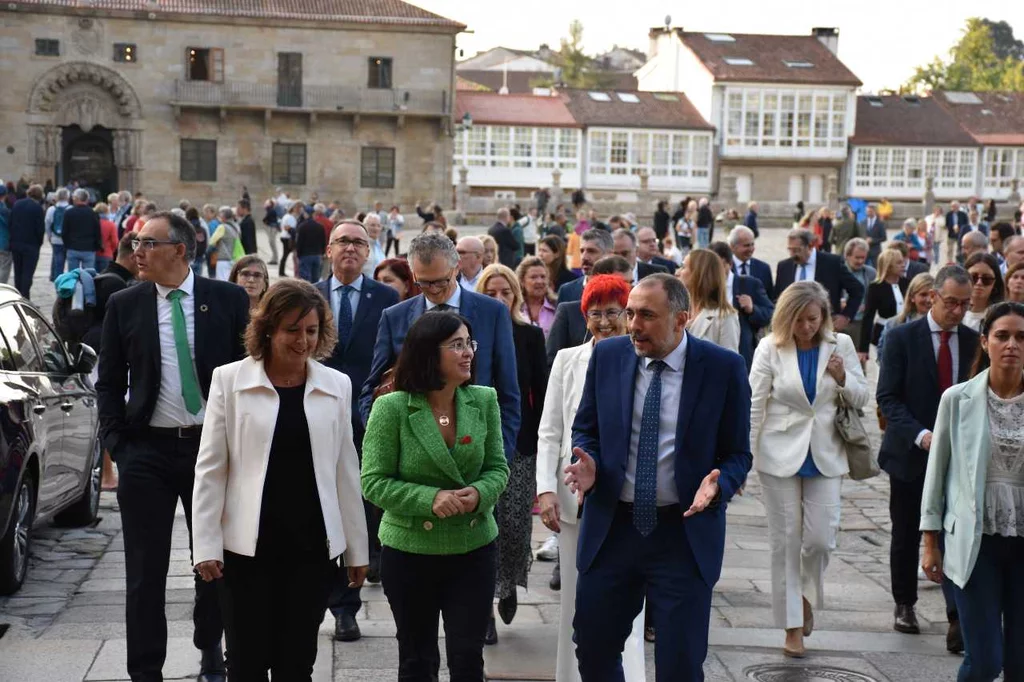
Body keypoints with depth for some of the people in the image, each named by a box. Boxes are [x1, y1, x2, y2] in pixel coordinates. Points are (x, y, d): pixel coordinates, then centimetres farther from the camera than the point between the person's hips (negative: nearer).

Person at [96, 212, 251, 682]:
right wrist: (115, 444, -3)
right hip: (146, 450, 0)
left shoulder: (228, 300, -3)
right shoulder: (124, 305, 1)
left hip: (213, 445, 0)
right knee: (145, 570, 3)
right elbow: (109, 382, 6)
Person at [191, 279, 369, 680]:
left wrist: (357, 548, 9)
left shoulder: (336, 385, 6)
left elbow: (346, 471, 9)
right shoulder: (229, 380, -1)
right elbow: (210, 469, -1)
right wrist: (206, 545, -6)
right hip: (247, 545, -2)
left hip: (312, 546, 2)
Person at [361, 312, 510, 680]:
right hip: (409, 551, -2)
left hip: (474, 548, 2)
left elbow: (497, 468, 4)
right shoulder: (391, 408, -12)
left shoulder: (483, 400, -2)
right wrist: (429, 499, -25)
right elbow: (374, 482, -11)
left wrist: (479, 494, -19)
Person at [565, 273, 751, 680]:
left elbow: (737, 454, -1)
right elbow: (585, 429, 12)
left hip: (686, 533, -3)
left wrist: (718, 485, -22)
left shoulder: (724, 368, -8)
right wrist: (590, 463, -9)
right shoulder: (607, 356, 1)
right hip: (611, 527, 3)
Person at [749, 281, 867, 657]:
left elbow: (861, 399, 8)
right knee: (786, 541, 4)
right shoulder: (769, 350, -5)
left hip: (824, 455, 1)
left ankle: (806, 596, 30)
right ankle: (792, 626, 15)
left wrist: (843, 379, -13)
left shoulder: (840, 345, 1)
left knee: (821, 538, -2)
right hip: (781, 454, -1)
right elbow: (753, 407, -3)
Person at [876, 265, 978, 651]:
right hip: (910, 453, -1)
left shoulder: (973, 342, 2)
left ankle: (958, 619, -8)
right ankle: (904, 605, 30)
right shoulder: (902, 338, -6)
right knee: (906, 536, 12)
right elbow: (887, 397, -9)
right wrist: (920, 435, -22)